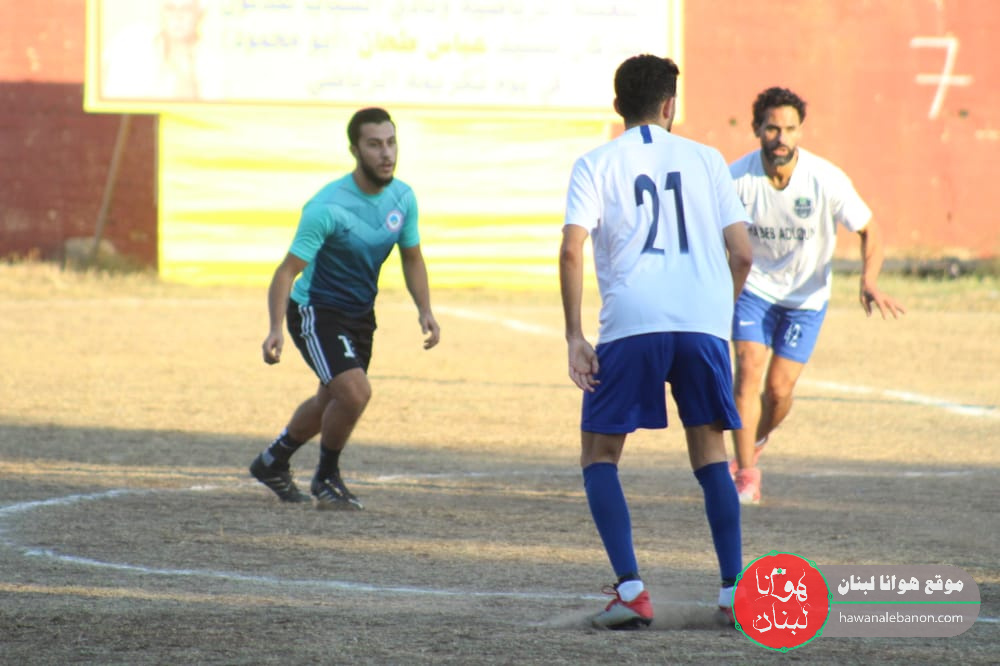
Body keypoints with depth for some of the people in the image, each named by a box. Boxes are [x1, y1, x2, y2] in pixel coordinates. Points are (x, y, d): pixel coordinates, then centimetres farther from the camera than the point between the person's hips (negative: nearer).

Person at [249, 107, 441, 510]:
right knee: (354, 391, -24)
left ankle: (272, 462, 47)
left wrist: (425, 310, -6)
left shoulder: (402, 198, -6)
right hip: (316, 311, -7)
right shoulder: (328, 207, -26)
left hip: (361, 315, 7)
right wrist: (276, 330, -39)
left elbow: (412, 259, 10)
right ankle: (326, 478, 1)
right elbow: (289, 270, -25)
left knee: (332, 400, 21)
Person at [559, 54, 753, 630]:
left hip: (631, 324, -2)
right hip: (704, 321, 2)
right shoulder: (705, 160, 15)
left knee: (600, 455, 10)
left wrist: (574, 336, -2)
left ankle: (630, 589, -7)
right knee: (711, 455, 16)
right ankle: (735, 589, 4)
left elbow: (572, 248, -4)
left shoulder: (597, 164, 9)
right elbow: (742, 253, 10)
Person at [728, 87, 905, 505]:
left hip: (806, 296, 0)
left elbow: (869, 232, -10)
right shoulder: (737, 177, -18)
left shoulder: (826, 180, -21)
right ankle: (746, 473, -6)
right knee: (748, 371, -16)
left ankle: (755, 443, 32)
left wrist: (869, 282, -26)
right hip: (755, 286, 0)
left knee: (779, 388, -2)